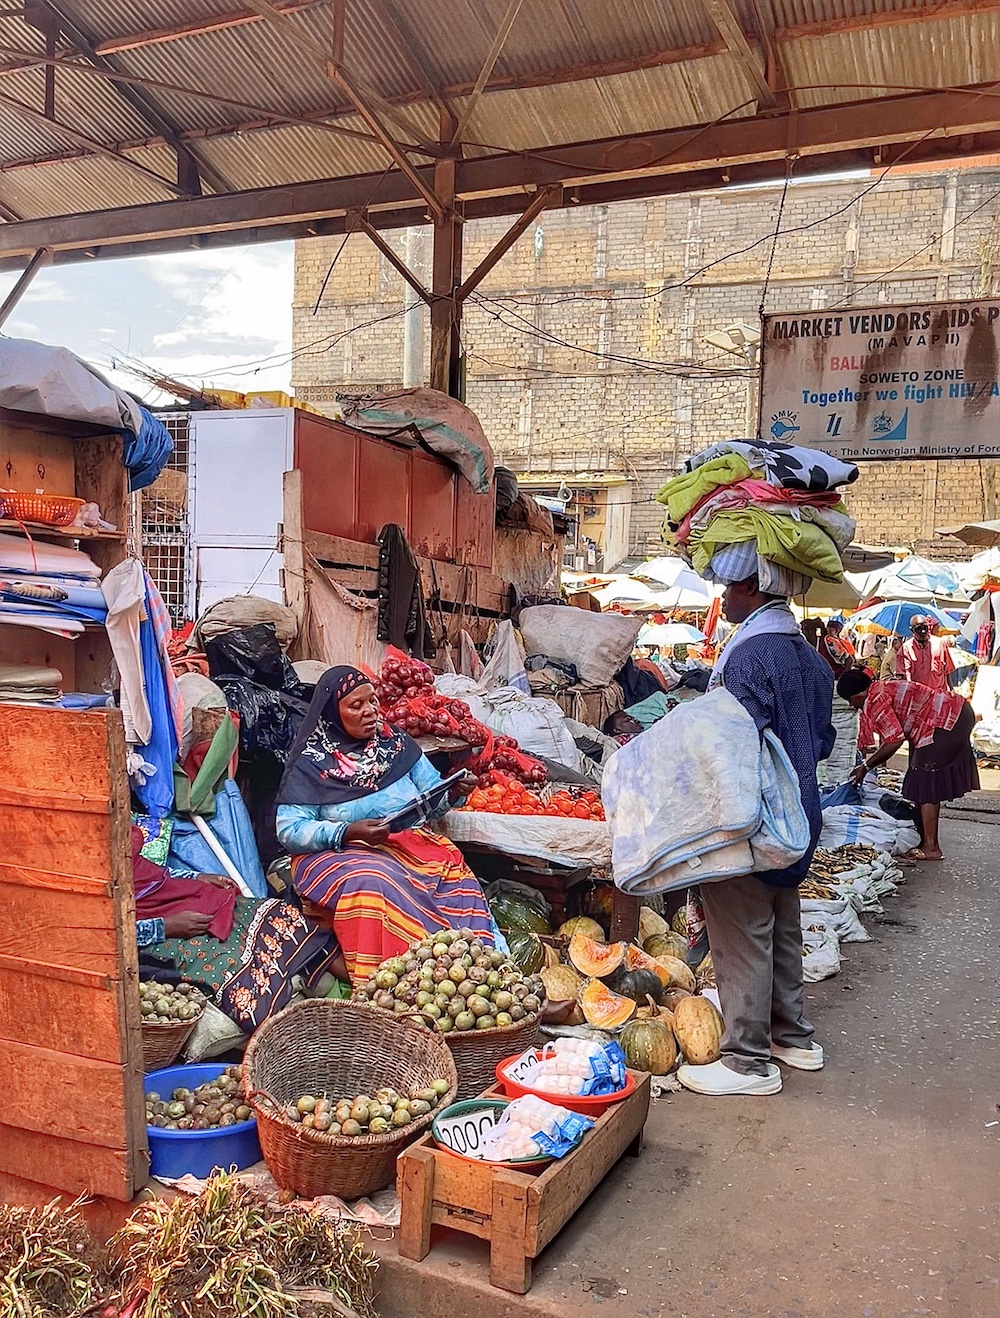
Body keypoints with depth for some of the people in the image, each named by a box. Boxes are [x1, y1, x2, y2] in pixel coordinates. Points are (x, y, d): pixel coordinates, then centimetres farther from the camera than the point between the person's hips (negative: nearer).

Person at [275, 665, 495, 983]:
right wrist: (349, 832, -23)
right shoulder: (311, 762, -3)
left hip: (408, 842, 4)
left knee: (454, 872, -27)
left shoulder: (394, 741, 8)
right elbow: (289, 831, -10)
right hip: (338, 851, -3)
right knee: (371, 885, -38)